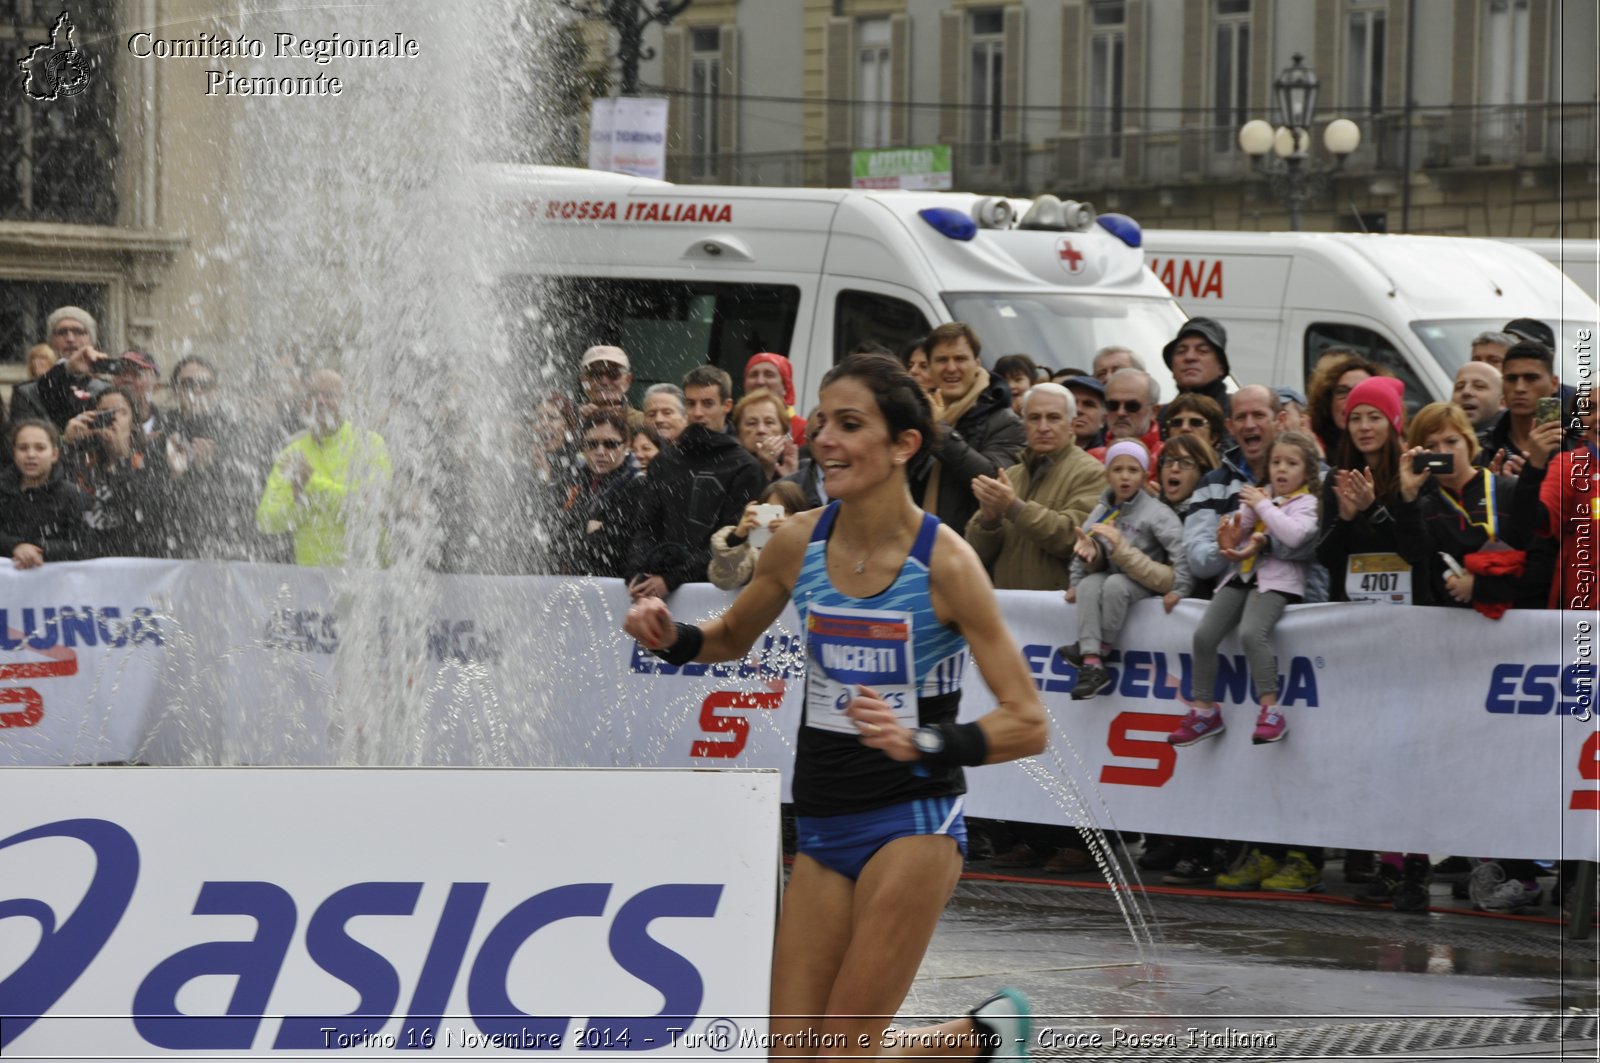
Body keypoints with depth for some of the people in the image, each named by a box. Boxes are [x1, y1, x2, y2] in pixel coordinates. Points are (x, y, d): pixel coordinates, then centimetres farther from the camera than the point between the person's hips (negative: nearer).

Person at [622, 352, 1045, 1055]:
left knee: (843, 1048, -7)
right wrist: (670, 638, -2)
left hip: (911, 822, -5)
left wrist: (925, 743, -29)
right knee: (793, 1052, 1)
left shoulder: (944, 562, -14)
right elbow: (732, 638, 20)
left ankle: (986, 1033, 21)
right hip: (823, 828, 5)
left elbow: (1027, 725, -14)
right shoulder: (799, 542, -1)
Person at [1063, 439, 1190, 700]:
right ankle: (1091, 665, -39)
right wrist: (1075, 583, 1)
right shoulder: (1100, 512, 7)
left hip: (1143, 581, -4)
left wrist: (1178, 589, -20)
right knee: (1088, 586, -29)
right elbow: (1082, 552, 12)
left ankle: (1101, 650, -21)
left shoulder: (1154, 512, -9)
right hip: (1108, 574, 4)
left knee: (1115, 585, -35)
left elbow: (1180, 549, -16)